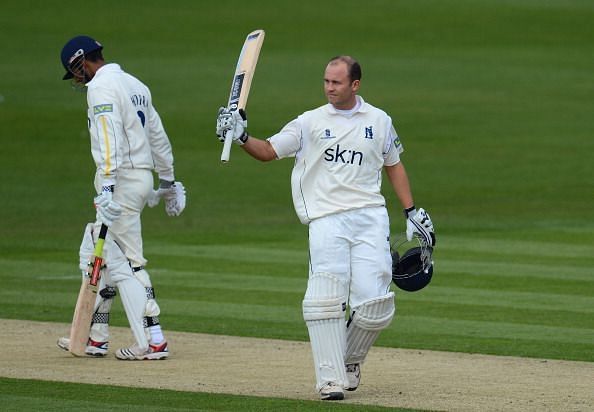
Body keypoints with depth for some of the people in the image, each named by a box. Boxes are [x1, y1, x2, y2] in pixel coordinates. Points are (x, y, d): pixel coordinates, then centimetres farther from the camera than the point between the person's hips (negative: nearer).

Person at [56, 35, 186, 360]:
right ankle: (96, 336, 20)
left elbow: (109, 138, -23)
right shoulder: (135, 84, 17)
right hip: (143, 175, 10)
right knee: (93, 253, 17)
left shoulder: (101, 87, -11)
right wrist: (167, 181, 28)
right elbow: (158, 136, 22)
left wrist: (107, 187, -30)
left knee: (124, 262, -8)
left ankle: (152, 341, -11)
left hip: (121, 178, -10)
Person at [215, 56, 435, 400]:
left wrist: (412, 212, 16)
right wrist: (241, 137, -15)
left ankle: (350, 359, 18)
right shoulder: (311, 122, 7)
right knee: (326, 301, -14)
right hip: (326, 220, -1)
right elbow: (268, 151, 4)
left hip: (370, 217, 1)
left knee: (375, 303, -9)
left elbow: (394, 165, 21)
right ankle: (331, 380, -8)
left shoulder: (379, 121, 12)